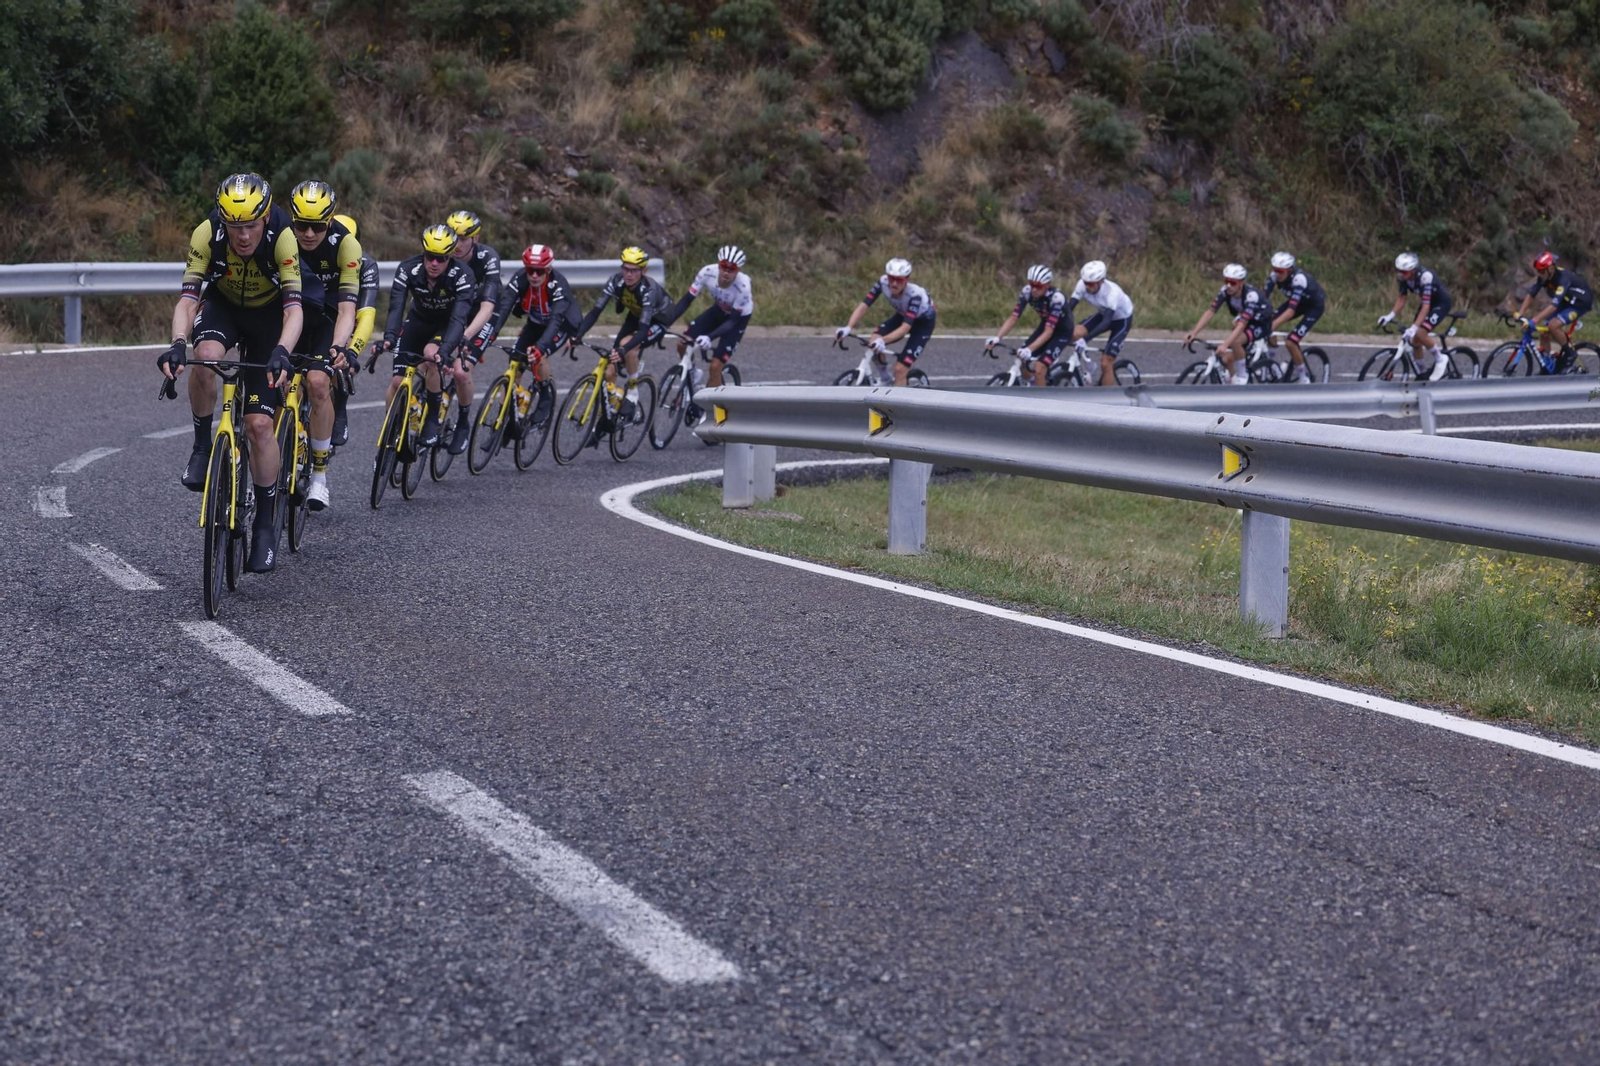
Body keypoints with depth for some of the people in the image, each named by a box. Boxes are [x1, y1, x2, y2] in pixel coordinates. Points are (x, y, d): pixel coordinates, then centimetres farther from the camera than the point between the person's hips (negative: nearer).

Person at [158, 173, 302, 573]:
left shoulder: (281, 237, -31)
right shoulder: (207, 234, -28)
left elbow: (293, 306, -38)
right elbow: (188, 298, -32)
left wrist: (281, 352, -55)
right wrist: (177, 345, -50)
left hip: (268, 317, -1)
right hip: (222, 307, 1)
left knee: (259, 424, -10)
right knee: (206, 356, -36)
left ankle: (266, 523, 6)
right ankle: (202, 446, -12)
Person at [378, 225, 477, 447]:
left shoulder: (461, 276, -32)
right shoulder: (408, 269, -27)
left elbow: (459, 317, -41)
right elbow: (396, 307, -35)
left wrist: (444, 349, -58)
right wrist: (389, 338, -54)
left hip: (446, 325, -3)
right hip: (418, 320, 3)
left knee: (431, 354, -34)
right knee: (396, 382, -8)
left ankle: (432, 420, -17)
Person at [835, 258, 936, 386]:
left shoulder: (915, 294, -38)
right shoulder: (883, 283, -27)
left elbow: (906, 327, -46)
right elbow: (863, 305, -29)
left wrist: (883, 341, -62)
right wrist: (848, 328, -46)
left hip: (924, 321, -5)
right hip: (902, 315, 5)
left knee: (900, 369, -17)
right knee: (874, 342, -20)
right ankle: (883, 379, 5)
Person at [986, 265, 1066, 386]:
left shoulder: (1056, 297, -34)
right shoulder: (1027, 292, -20)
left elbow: (1048, 331, -38)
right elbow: (1013, 318, -20)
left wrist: (1029, 349, -51)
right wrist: (997, 338, -35)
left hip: (1062, 331, -6)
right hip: (1044, 325, 6)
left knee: (1039, 367, -22)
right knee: (1021, 361, -8)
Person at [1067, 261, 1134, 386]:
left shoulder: (1112, 291, -38)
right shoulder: (1082, 285, -24)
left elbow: (1106, 321, -44)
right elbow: (1069, 307, -24)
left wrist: (1085, 339, -54)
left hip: (1122, 320, -5)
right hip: (1102, 314, 5)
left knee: (1106, 363, -12)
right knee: (1075, 334, -23)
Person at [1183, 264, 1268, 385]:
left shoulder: (1251, 295, -35)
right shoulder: (1225, 291, -19)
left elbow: (1242, 324, -44)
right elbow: (1210, 311, -23)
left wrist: (1225, 345, -55)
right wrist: (1193, 332, -37)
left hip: (1261, 323, -6)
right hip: (1241, 320, 7)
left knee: (1235, 341, -34)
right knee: (1227, 359, -9)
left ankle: (1242, 376, -13)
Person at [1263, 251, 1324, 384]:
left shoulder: (1299, 278, -38)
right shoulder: (1275, 276, -20)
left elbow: (1291, 310, -44)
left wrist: (1272, 326, -52)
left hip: (1315, 306, -7)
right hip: (1299, 302, 7)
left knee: (1291, 341, -19)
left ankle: (1303, 374, 3)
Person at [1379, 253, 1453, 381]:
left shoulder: (1425, 276, -36)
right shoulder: (1404, 277, -14)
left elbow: (1426, 306, -40)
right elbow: (1402, 298, -5)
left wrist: (1413, 328, -47)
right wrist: (1390, 316, -20)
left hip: (1441, 304, -7)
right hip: (1426, 302, 7)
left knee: (1420, 333, -25)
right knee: (1415, 339, 0)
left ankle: (1440, 359, -3)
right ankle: (1420, 372, 17)